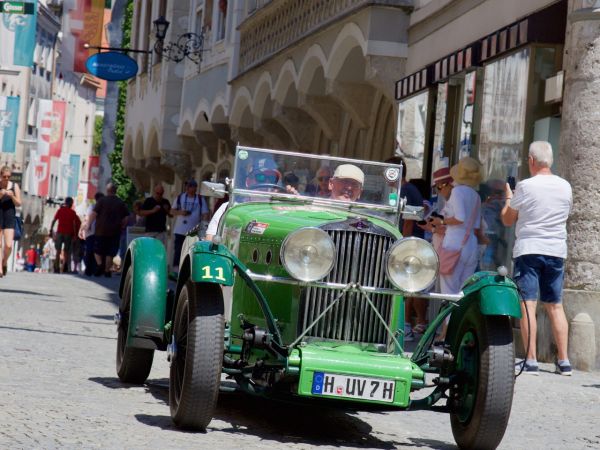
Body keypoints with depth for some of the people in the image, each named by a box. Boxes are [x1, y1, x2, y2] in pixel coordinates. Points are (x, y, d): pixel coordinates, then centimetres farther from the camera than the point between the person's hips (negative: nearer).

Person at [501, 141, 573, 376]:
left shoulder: (526, 186, -9)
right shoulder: (565, 187, 5)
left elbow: (507, 219, 1)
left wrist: (508, 197, 20)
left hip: (528, 250, -5)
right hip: (557, 251, 5)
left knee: (527, 304, -5)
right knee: (555, 306, 10)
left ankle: (531, 361, -12)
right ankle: (564, 361, 8)